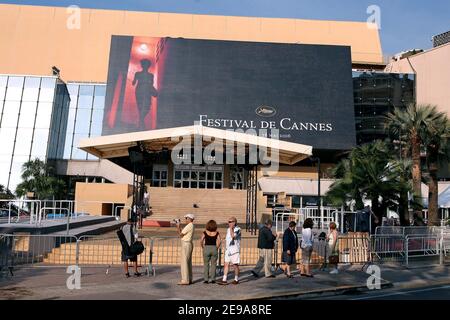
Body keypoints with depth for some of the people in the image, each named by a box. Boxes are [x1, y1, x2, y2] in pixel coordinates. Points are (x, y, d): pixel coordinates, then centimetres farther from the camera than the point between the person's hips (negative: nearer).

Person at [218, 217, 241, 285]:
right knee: (226, 264, 2)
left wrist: (231, 228, -17)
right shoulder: (228, 229, 15)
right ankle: (224, 280, 2)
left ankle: (236, 280, 14)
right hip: (228, 250, 7)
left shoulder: (237, 229, -9)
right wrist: (225, 247, 17)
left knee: (235, 265, 1)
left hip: (235, 250, -7)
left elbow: (233, 236, -26)